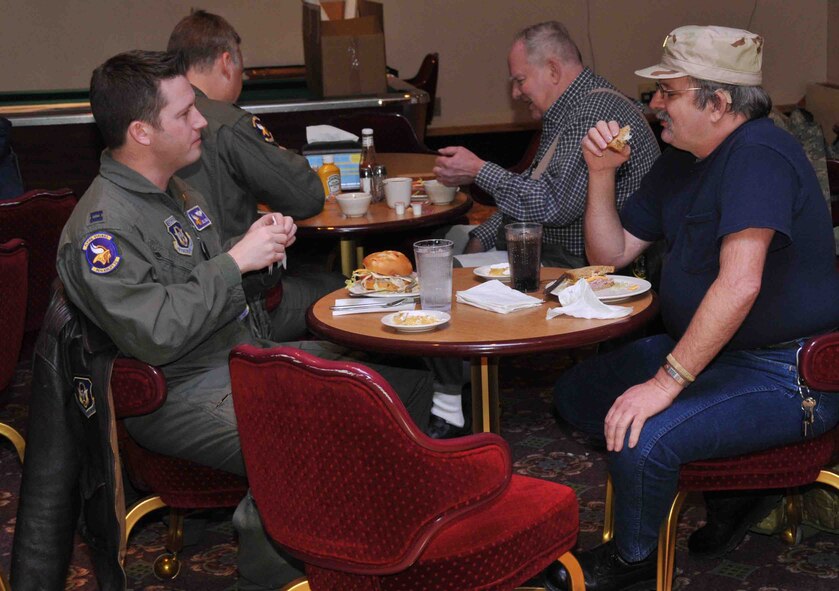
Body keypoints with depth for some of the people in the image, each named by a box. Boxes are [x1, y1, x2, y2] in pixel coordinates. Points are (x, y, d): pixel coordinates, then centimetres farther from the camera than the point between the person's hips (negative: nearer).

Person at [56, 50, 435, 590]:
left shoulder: (178, 192, 13)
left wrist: (262, 246, 5)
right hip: (182, 393, -10)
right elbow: (155, 335, -28)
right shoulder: (101, 227, -17)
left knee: (408, 379, 7)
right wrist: (236, 261, -21)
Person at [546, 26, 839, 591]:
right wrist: (602, 174, -2)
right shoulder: (680, 162, 9)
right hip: (707, 350, 10)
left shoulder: (759, 154, -22)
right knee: (576, 394, 9)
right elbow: (611, 253, 14)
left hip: (788, 374, -10)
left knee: (641, 437, -29)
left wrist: (667, 382, -32)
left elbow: (740, 284, -32)